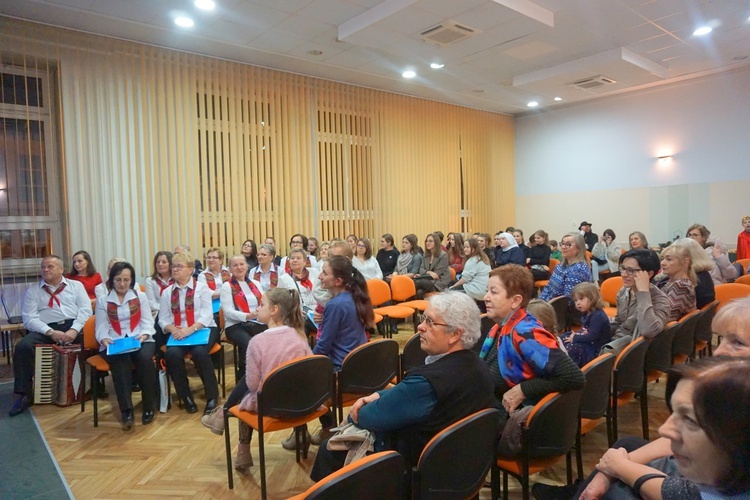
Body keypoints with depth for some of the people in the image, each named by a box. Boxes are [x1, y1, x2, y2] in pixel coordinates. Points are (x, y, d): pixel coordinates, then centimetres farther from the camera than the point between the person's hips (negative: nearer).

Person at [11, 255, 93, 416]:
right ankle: (23, 394, -17)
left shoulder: (76, 285, 15)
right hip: (46, 330, 1)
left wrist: (74, 330, -15)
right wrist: (50, 332, -14)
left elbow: (85, 309, 3)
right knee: (23, 346, -28)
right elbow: (30, 318, 3)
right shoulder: (32, 291, 16)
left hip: (74, 326, -1)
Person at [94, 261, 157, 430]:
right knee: (121, 361, -34)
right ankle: (126, 411, -32)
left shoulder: (140, 296, 15)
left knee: (145, 358, -32)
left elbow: (147, 322, 6)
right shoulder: (102, 300, 13)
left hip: (140, 340, 1)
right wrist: (104, 339, -17)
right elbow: (101, 327, 5)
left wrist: (144, 335, -14)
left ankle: (149, 407, -17)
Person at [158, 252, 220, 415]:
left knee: (199, 352, -33)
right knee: (172, 354, -28)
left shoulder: (202, 288, 3)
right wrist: (173, 329, -17)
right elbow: (163, 319, 6)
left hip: (202, 329, -3)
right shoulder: (167, 292, 14)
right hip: (178, 333, 3)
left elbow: (207, 314, -8)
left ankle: (212, 395, -16)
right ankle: (186, 396, -9)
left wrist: (191, 329, -24)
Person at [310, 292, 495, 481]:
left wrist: (354, 414, 0)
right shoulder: (476, 366, -8)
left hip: (415, 466, -8)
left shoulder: (428, 382, -35)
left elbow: (373, 417, -20)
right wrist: (377, 396, -8)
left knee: (329, 449, 10)